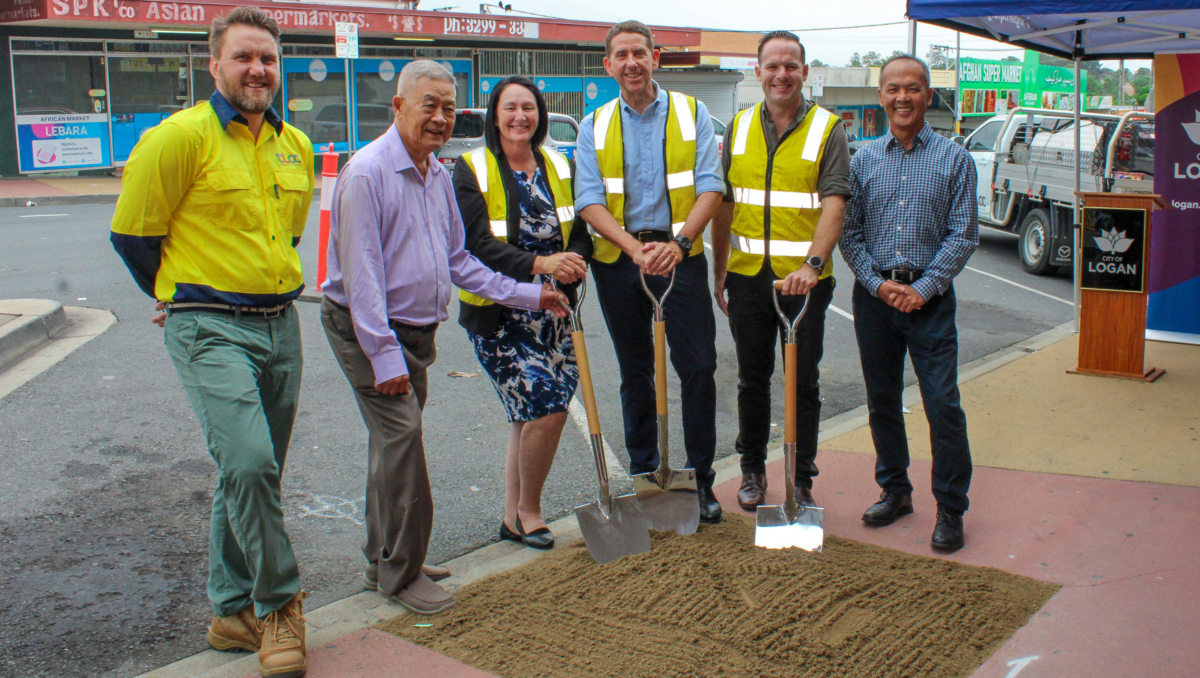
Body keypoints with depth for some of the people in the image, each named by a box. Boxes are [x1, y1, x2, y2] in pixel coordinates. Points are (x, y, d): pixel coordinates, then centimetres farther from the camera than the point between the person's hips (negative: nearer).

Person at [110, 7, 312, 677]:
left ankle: (234, 610, 26)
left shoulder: (296, 146, 11)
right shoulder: (181, 136, -9)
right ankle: (279, 603, -1)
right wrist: (184, 298, 10)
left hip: (281, 326, 6)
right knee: (248, 461, -20)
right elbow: (133, 231, -3)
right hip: (210, 328, -6)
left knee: (253, 471, 12)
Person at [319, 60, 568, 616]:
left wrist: (527, 294, 12)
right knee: (400, 435, -12)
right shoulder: (367, 173, -17)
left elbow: (457, 260, 17)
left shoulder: (439, 176, 10)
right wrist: (385, 356, -23)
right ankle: (400, 575, 1)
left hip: (417, 330, 8)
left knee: (396, 441, 14)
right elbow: (360, 274, -20)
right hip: (367, 329, -8)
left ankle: (383, 562, 27)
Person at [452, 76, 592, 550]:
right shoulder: (471, 170, -6)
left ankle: (513, 516, 24)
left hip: (551, 310, 5)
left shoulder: (558, 166, 10)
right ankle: (528, 510, 9)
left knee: (529, 412, 9)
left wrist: (573, 263, -14)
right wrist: (539, 264, -29)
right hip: (497, 314, -5)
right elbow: (475, 244, -17)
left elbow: (580, 230, 10)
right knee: (547, 408, -13)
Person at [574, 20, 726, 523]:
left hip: (680, 255, -1)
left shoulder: (691, 114, 4)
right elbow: (589, 200, -4)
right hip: (618, 260, 2)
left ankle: (701, 480, 7)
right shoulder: (595, 127, 7)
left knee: (698, 366, -5)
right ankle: (644, 475, 23)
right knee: (635, 373, 11)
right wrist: (633, 247, -20)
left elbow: (710, 186, -5)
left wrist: (678, 243, -20)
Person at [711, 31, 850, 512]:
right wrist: (718, 273, 11)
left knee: (804, 382, 5)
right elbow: (724, 205, 12)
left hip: (804, 279, -3)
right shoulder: (739, 129, 8)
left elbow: (834, 204, -15)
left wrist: (813, 264, -30)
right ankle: (752, 469, 30)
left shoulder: (827, 129, -4)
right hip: (748, 275, 3)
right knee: (752, 379, 14)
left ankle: (801, 481, 19)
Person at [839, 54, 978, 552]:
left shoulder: (954, 159, 2)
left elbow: (963, 234, -1)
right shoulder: (863, 160, 8)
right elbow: (849, 232, 6)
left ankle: (950, 510, 6)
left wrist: (924, 287, -11)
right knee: (882, 401, 10)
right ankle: (895, 491, 27)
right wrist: (878, 284, -7)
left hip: (930, 297, -2)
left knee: (943, 405, -6)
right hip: (874, 295, 3)